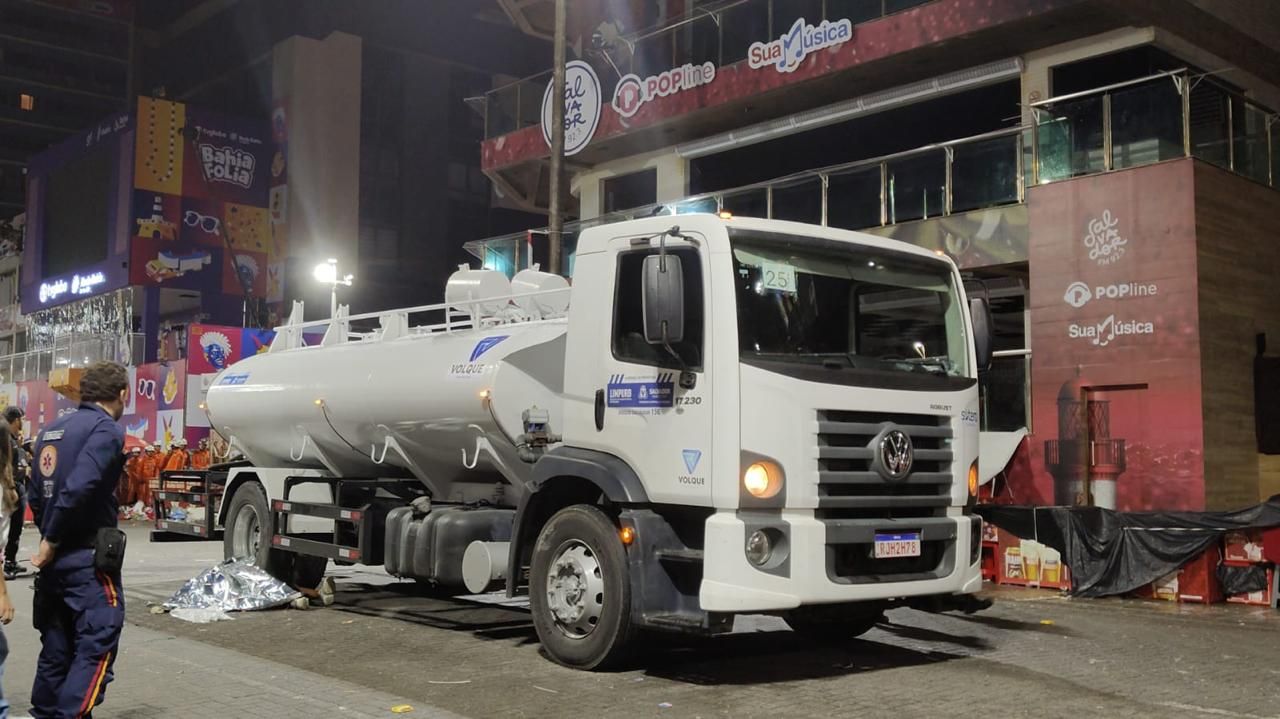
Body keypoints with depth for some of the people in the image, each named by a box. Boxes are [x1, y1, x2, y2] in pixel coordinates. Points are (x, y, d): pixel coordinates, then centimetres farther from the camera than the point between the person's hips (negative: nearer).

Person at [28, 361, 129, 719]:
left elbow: (36, 494, 16)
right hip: (90, 559, -8)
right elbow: (78, 488, -23)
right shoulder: (107, 429, -12)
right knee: (96, 648, -4)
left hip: (55, 560, 8)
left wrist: (50, 538, 16)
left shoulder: (51, 430, 14)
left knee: (56, 649, 16)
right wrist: (52, 541, -13)